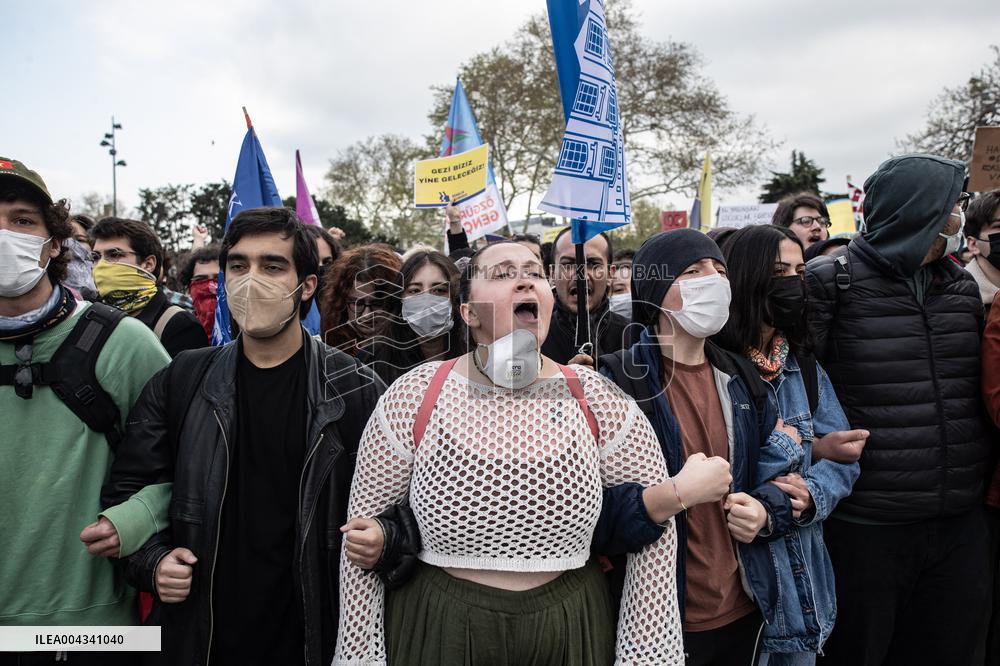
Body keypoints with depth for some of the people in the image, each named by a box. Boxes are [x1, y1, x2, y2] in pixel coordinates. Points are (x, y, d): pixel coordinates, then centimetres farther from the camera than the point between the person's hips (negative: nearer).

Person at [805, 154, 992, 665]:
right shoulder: (830, 284, -10)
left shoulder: (964, 288, 9)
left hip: (959, 525, 6)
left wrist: (980, 474, 12)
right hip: (865, 525, -6)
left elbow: (979, 393, 18)